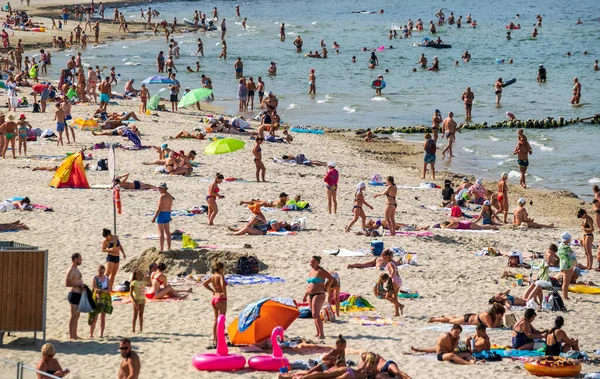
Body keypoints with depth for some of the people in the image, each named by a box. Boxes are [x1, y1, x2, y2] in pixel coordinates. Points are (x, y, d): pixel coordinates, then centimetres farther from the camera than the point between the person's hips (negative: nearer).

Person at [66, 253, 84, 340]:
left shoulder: (76, 269, 15)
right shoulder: (71, 270, -16)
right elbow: (67, 283, -23)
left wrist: (82, 285, 11)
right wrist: (79, 285, -21)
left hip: (78, 294, 10)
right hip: (74, 294, -10)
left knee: (76, 316, 14)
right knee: (73, 316, -5)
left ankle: (74, 335, 21)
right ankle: (71, 335, 0)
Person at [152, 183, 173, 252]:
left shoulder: (162, 196, -19)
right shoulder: (170, 196, 9)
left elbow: (159, 208, -21)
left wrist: (154, 217, -18)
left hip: (161, 213, -9)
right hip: (168, 214, 9)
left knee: (161, 232, -6)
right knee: (167, 231, 13)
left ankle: (161, 249, -8)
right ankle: (169, 248, 15)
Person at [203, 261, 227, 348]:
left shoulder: (212, 276, 7)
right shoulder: (220, 276, -15)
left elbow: (204, 284, 15)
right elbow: (223, 285, -33)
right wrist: (224, 294, -18)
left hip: (214, 298, 8)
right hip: (221, 299, -8)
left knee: (216, 320, 19)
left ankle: (214, 339, 25)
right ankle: (217, 342, -5)